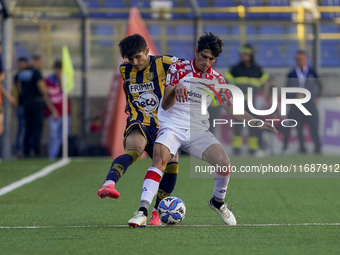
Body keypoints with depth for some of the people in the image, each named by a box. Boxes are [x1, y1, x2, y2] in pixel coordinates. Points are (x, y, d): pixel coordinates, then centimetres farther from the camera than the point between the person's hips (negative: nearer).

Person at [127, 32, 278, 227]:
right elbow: (165, 105, -7)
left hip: (199, 130, 3)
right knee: (159, 160, -31)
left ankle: (218, 201, 12)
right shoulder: (179, 69, -2)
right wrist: (175, 90, -28)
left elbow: (232, 109, 14)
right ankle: (143, 212, -40)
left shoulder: (217, 79, 7)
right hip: (173, 126, -3)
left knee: (224, 163, -18)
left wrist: (258, 123, 2)